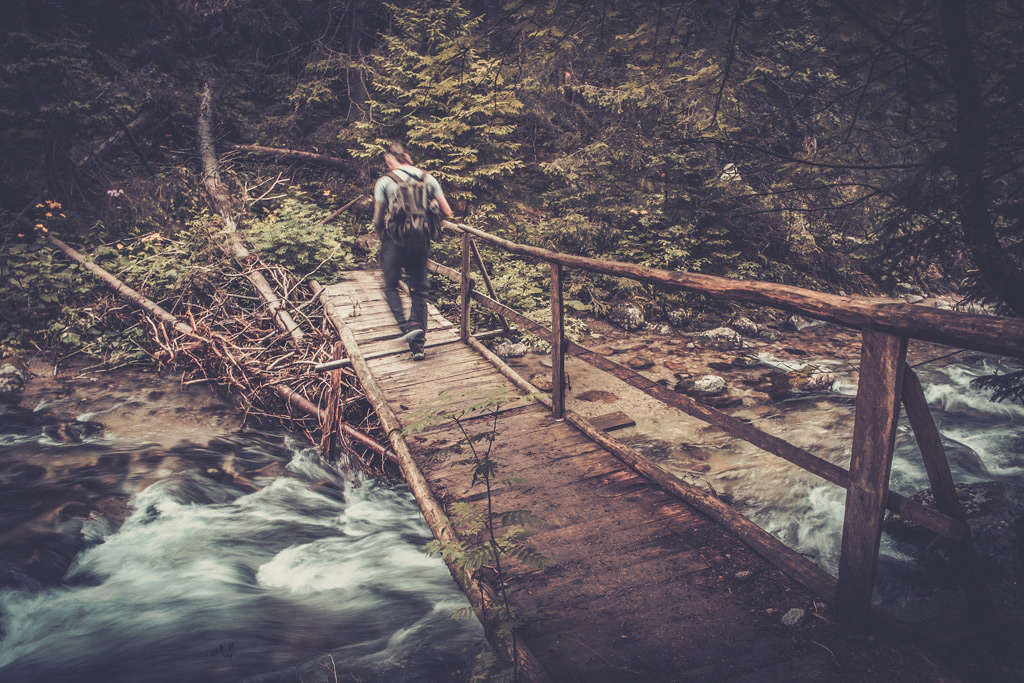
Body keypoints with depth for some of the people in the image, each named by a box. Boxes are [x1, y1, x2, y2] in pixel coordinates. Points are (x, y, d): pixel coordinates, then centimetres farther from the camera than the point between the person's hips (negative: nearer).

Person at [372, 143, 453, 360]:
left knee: (391, 286, 16)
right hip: (421, 242, 3)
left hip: (395, 240, -3)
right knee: (419, 291, 12)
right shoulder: (428, 179, 5)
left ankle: (407, 326, -6)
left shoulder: (385, 182, -4)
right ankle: (418, 344, 8)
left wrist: (382, 240, 15)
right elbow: (447, 213, 4)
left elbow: (378, 220, -4)